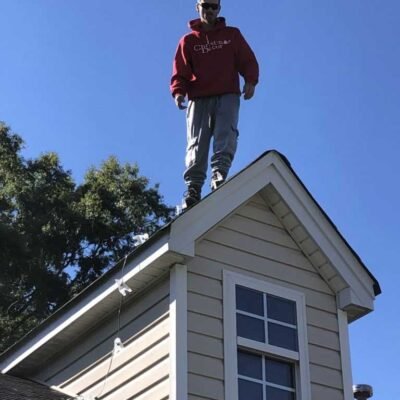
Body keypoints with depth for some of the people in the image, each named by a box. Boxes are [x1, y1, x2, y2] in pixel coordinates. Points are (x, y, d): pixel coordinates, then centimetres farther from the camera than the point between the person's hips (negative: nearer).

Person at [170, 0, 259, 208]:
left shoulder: (232, 35, 19)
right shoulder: (188, 41, 17)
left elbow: (248, 60, 12)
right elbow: (180, 73, 9)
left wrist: (250, 81, -9)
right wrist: (178, 92, -11)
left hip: (228, 96, 0)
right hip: (199, 99, 0)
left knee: (226, 135, -23)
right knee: (197, 143, -12)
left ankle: (219, 174, -38)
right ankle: (193, 189, -23)